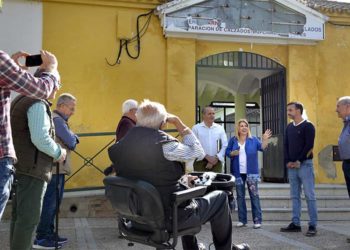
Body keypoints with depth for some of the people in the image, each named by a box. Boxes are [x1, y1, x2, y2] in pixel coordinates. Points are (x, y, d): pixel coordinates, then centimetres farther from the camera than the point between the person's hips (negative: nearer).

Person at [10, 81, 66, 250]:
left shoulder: (20, 101, 18)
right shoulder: (38, 104, -12)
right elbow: (40, 138, -23)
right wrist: (59, 153, -7)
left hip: (20, 167, 10)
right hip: (32, 169, -10)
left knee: (19, 216, 14)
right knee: (29, 217, -7)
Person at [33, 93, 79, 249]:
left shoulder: (57, 119, 20)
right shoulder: (57, 120, -14)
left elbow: (71, 141, 18)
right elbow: (72, 142, -18)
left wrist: (72, 137, -2)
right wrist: (74, 137, 2)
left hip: (57, 168, 11)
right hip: (55, 169, -11)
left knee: (54, 202, 15)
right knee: (50, 203, -7)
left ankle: (49, 234, 23)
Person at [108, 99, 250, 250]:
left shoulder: (118, 147, -2)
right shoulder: (161, 142, -23)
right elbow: (198, 153, -8)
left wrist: (181, 180, 16)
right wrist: (179, 124, -3)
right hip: (171, 217, -7)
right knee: (220, 197, 16)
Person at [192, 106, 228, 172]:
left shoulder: (220, 128, 9)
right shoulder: (196, 128, 2)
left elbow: (225, 146, 5)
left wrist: (216, 158, -7)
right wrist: (207, 157, -12)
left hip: (216, 162, 2)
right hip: (200, 162, -2)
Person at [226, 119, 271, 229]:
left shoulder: (253, 139, 5)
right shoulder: (233, 140, 8)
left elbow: (262, 147, -8)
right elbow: (227, 152, 6)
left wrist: (265, 140, -24)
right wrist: (233, 153, -14)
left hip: (251, 172, -1)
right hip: (238, 172, 2)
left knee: (254, 195, -4)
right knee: (240, 196, 6)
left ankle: (257, 220, -2)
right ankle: (242, 219, 14)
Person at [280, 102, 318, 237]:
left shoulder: (308, 126, -4)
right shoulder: (289, 127, 15)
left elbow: (309, 146, -11)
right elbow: (286, 145, 13)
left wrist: (299, 161, -13)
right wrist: (288, 161, 0)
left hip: (304, 164, -6)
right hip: (291, 166, 6)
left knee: (309, 195, -5)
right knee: (295, 196, 8)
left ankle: (313, 225, -2)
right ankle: (295, 223, 13)